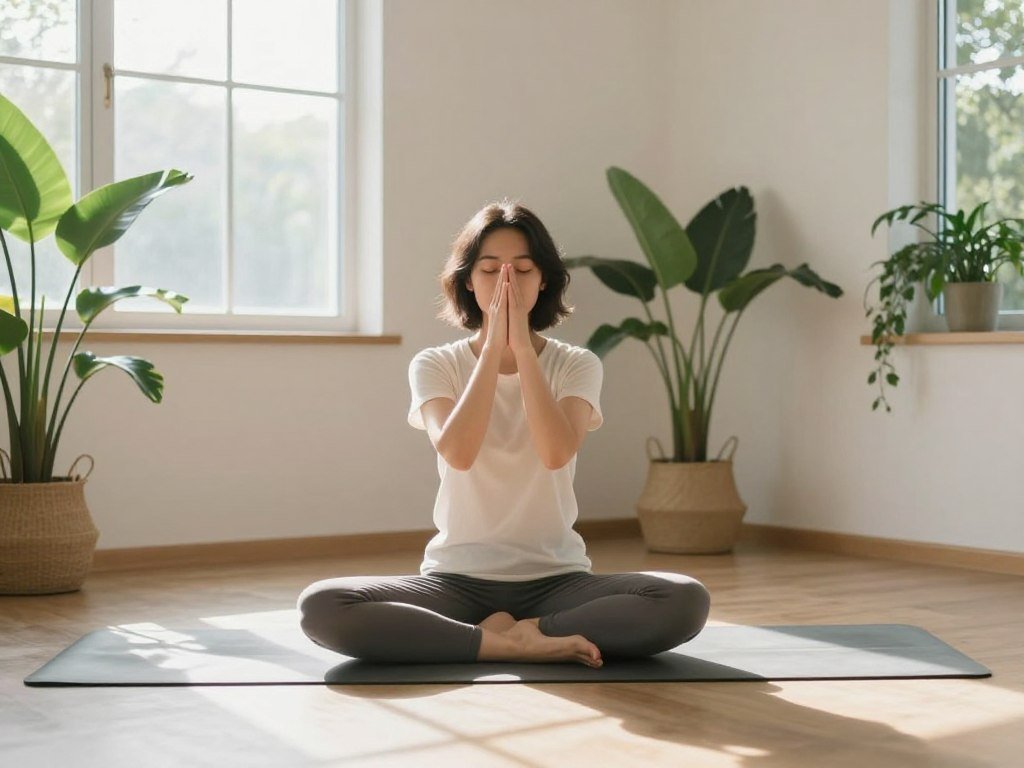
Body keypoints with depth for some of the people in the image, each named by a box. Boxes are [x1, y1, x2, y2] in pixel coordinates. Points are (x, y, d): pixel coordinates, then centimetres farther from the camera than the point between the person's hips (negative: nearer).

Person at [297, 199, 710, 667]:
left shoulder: (577, 365, 3)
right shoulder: (435, 365, 2)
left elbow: (556, 453, -18)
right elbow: (457, 453, -18)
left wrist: (523, 347, -16)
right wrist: (494, 345, -16)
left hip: (555, 579, 0)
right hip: (457, 579, 0)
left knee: (686, 600, -28)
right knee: (319, 607, -28)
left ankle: (507, 635, -17)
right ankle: (527, 642, -23)